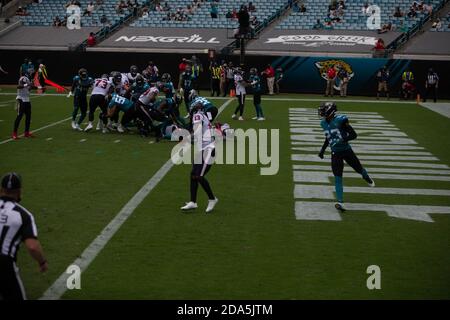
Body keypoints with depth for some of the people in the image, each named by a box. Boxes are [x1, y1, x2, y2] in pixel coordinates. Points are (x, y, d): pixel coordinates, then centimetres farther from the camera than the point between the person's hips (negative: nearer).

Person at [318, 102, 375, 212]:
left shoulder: (340, 120, -19)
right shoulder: (324, 123, 1)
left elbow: (353, 135, -18)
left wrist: (343, 139, -32)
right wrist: (323, 149, 12)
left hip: (346, 150, -3)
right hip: (335, 153, 3)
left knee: (359, 169, 14)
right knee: (337, 177, -7)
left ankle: (366, 177, 52)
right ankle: (340, 202, -9)